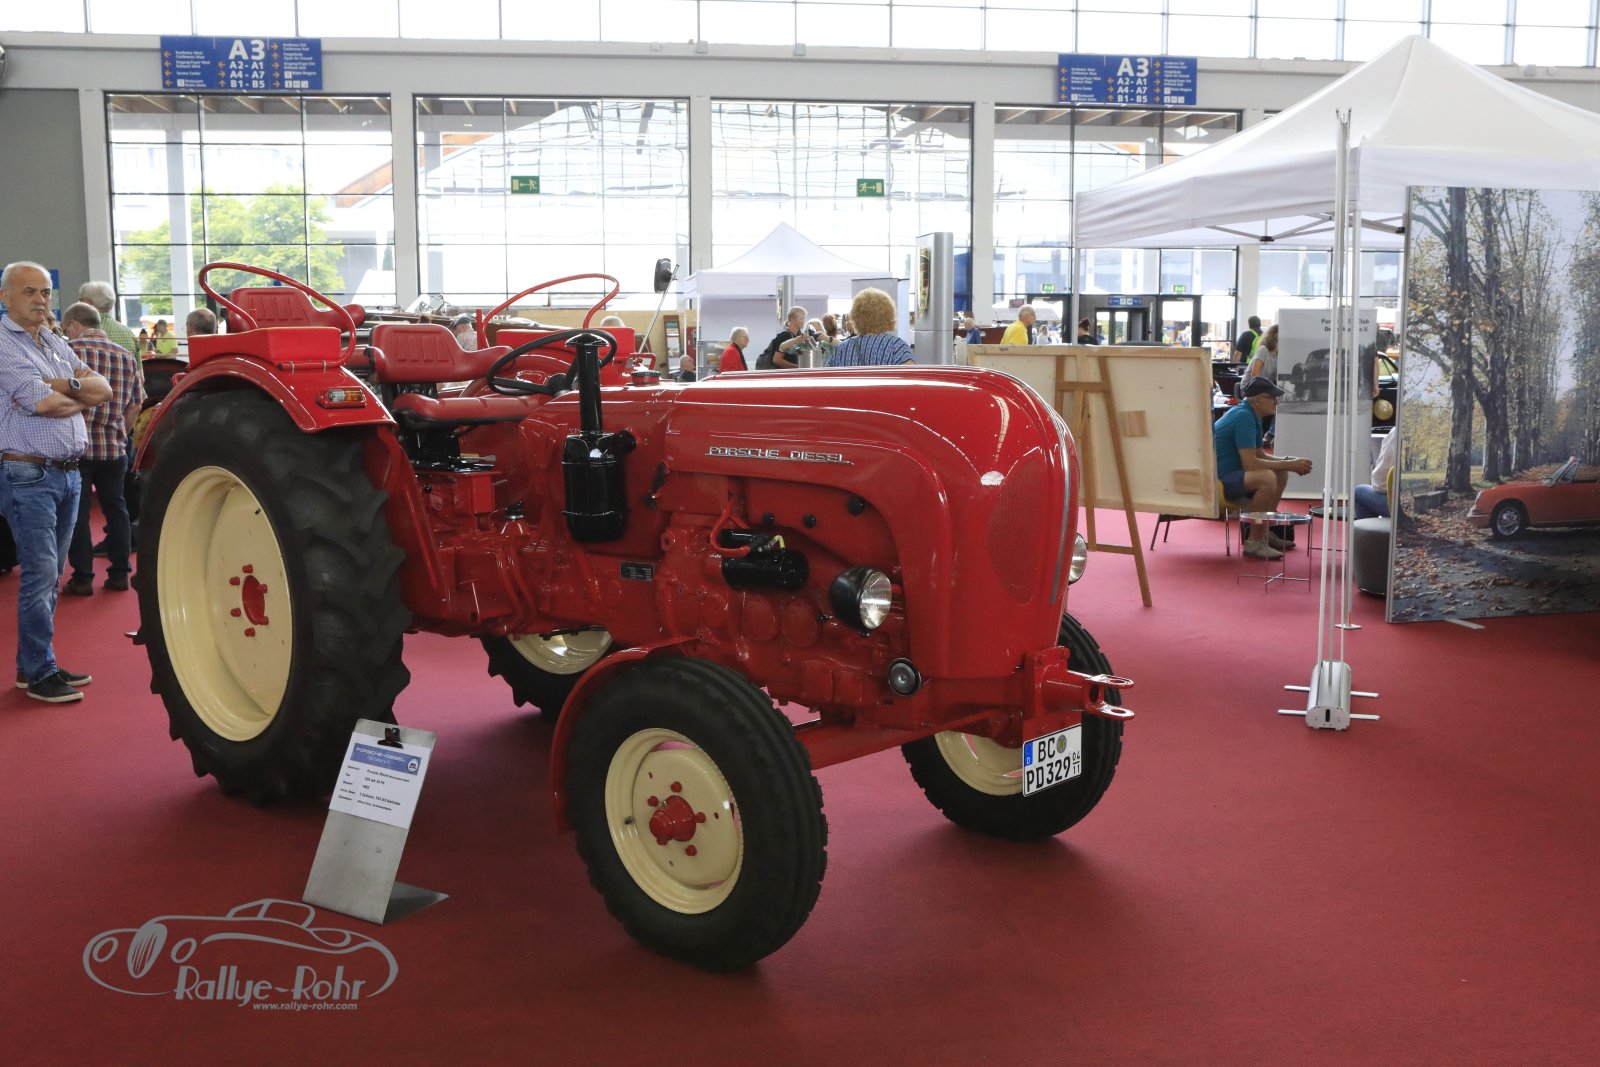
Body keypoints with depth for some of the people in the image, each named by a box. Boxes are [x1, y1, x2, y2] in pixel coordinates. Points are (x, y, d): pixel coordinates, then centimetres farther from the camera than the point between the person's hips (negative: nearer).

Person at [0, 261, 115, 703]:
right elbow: (40, 402, -19)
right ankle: (40, 673, 2)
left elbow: (103, 390, 9)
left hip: (67, 472, 8)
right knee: (40, 573, -6)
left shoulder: (55, 344, 16)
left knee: (49, 575, 12)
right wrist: (80, 397, -1)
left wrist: (66, 384, -10)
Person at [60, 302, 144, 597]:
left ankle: (82, 577, 6)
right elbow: (135, 405, 10)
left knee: (77, 513, 4)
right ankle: (119, 574, 16)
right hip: (114, 447, 4)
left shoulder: (68, 350, -7)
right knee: (115, 508, 14)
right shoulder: (125, 356, 8)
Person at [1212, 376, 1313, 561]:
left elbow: (1260, 455, 19)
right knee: (1267, 477, -30)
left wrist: (1290, 461, 2)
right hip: (1216, 480, -11)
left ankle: (1263, 530, 16)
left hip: (1231, 472, 11)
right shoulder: (1243, 417, -19)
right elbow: (1250, 464, -25)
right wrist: (1289, 465, -16)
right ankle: (1254, 542, -19)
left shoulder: (1251, 415, 12)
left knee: (1281, 473, 11)